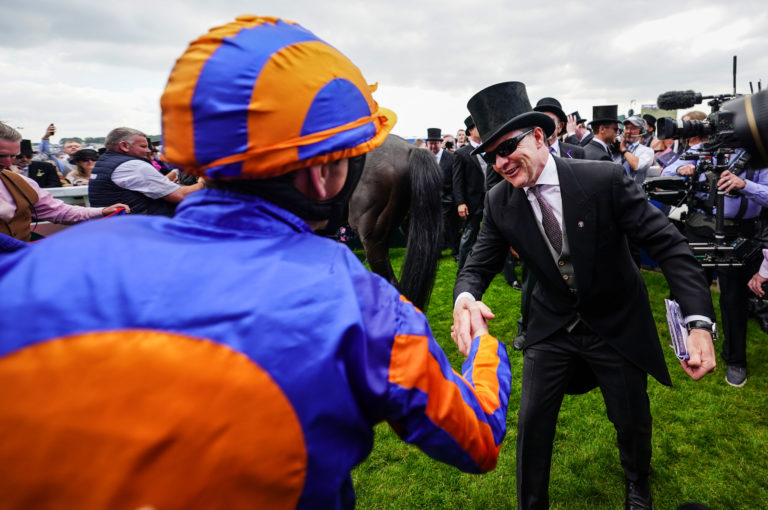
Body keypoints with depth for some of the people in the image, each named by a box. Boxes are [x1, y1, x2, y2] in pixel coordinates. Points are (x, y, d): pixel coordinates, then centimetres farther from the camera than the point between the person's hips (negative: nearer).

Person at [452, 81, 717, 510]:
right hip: (552, 327, 2)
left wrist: (700, 322, -32)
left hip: (616, 325, -1)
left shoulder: (604, 179, -22)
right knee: (532, 422, 5)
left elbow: (668, 243, -21)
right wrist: (465, 298, -32)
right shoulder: (499, 202, -12)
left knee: (633, 421, 16)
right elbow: (479, 265, -8)